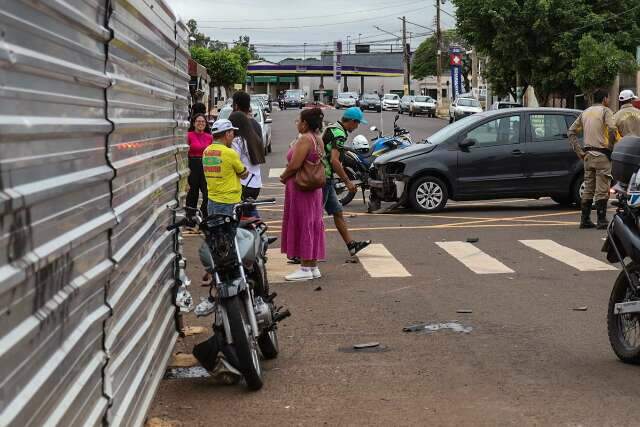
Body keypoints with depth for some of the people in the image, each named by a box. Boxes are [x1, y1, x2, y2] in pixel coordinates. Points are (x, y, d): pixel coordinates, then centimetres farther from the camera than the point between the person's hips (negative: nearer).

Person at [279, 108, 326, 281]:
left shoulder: (305, 139, -18)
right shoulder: (318, 139, 12)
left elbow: (294, 165, -24)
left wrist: (283, 177, -6)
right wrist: (287, 176, 11)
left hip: (301, 188, -10)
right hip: (314, 188, 10)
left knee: (302, 225, -4)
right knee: (313, 225, 12)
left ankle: (305, 268, 0)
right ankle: (313, 267, 17)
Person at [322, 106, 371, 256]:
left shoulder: (331, 128, 14)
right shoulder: (339, 134, -17)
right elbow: (334, 161, -25)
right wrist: (347, 182, -19)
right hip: (323, 179, -10)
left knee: (337, 212, 13)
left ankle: (351, 245, 17)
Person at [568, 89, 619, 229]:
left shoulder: (585, 112, 15)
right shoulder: (605, 111, -6)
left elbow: (571, 131, 14)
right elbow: (612, 129, -23)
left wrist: (579, 151, 11)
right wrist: (612, 146, -9)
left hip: (588, 155, 6)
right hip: (602, 154, -6)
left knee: (588, 189, 11)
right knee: (602, 189, -4)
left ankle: (585, 219, 12)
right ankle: (602, 220, -5)